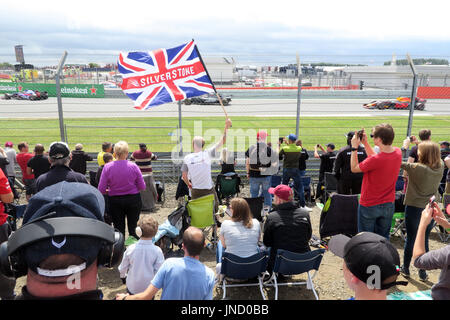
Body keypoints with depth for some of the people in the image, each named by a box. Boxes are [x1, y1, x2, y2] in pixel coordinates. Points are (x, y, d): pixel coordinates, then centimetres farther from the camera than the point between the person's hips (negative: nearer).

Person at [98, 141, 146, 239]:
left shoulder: (107, 167, -9)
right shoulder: (133, 166, -10)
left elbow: (101, 190, -9)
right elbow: (142, 187, -5)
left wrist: (111, 190, 11)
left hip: (115, 201, 0)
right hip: (133, 200, 0)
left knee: (119, 230, 11)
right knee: (132, 228, 10)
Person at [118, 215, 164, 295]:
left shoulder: (130, 249, -15)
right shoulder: (157, 251, -20)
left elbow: (122, 268, -1)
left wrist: (123, 276, 20)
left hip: (132, 287, 1)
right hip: (149, 288, -1)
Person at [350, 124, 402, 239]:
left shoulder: (376, 160, -28)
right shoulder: (398, 152, -6)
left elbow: (354, 168, -13)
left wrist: (354, 147, -9)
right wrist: (365, 143, 6)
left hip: (369, 206, -6)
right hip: (389, 205, 6)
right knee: (383, 238, 19)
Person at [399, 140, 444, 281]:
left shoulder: (416, 168, -21)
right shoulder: (440, 166, -5)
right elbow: (434, 155, 13)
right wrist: (421, 144, 12)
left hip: (414, 207, -4)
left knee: (410, 238, 10)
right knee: (425, 240, 13)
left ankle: (405, 268, 25)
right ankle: (423, 272, 22)